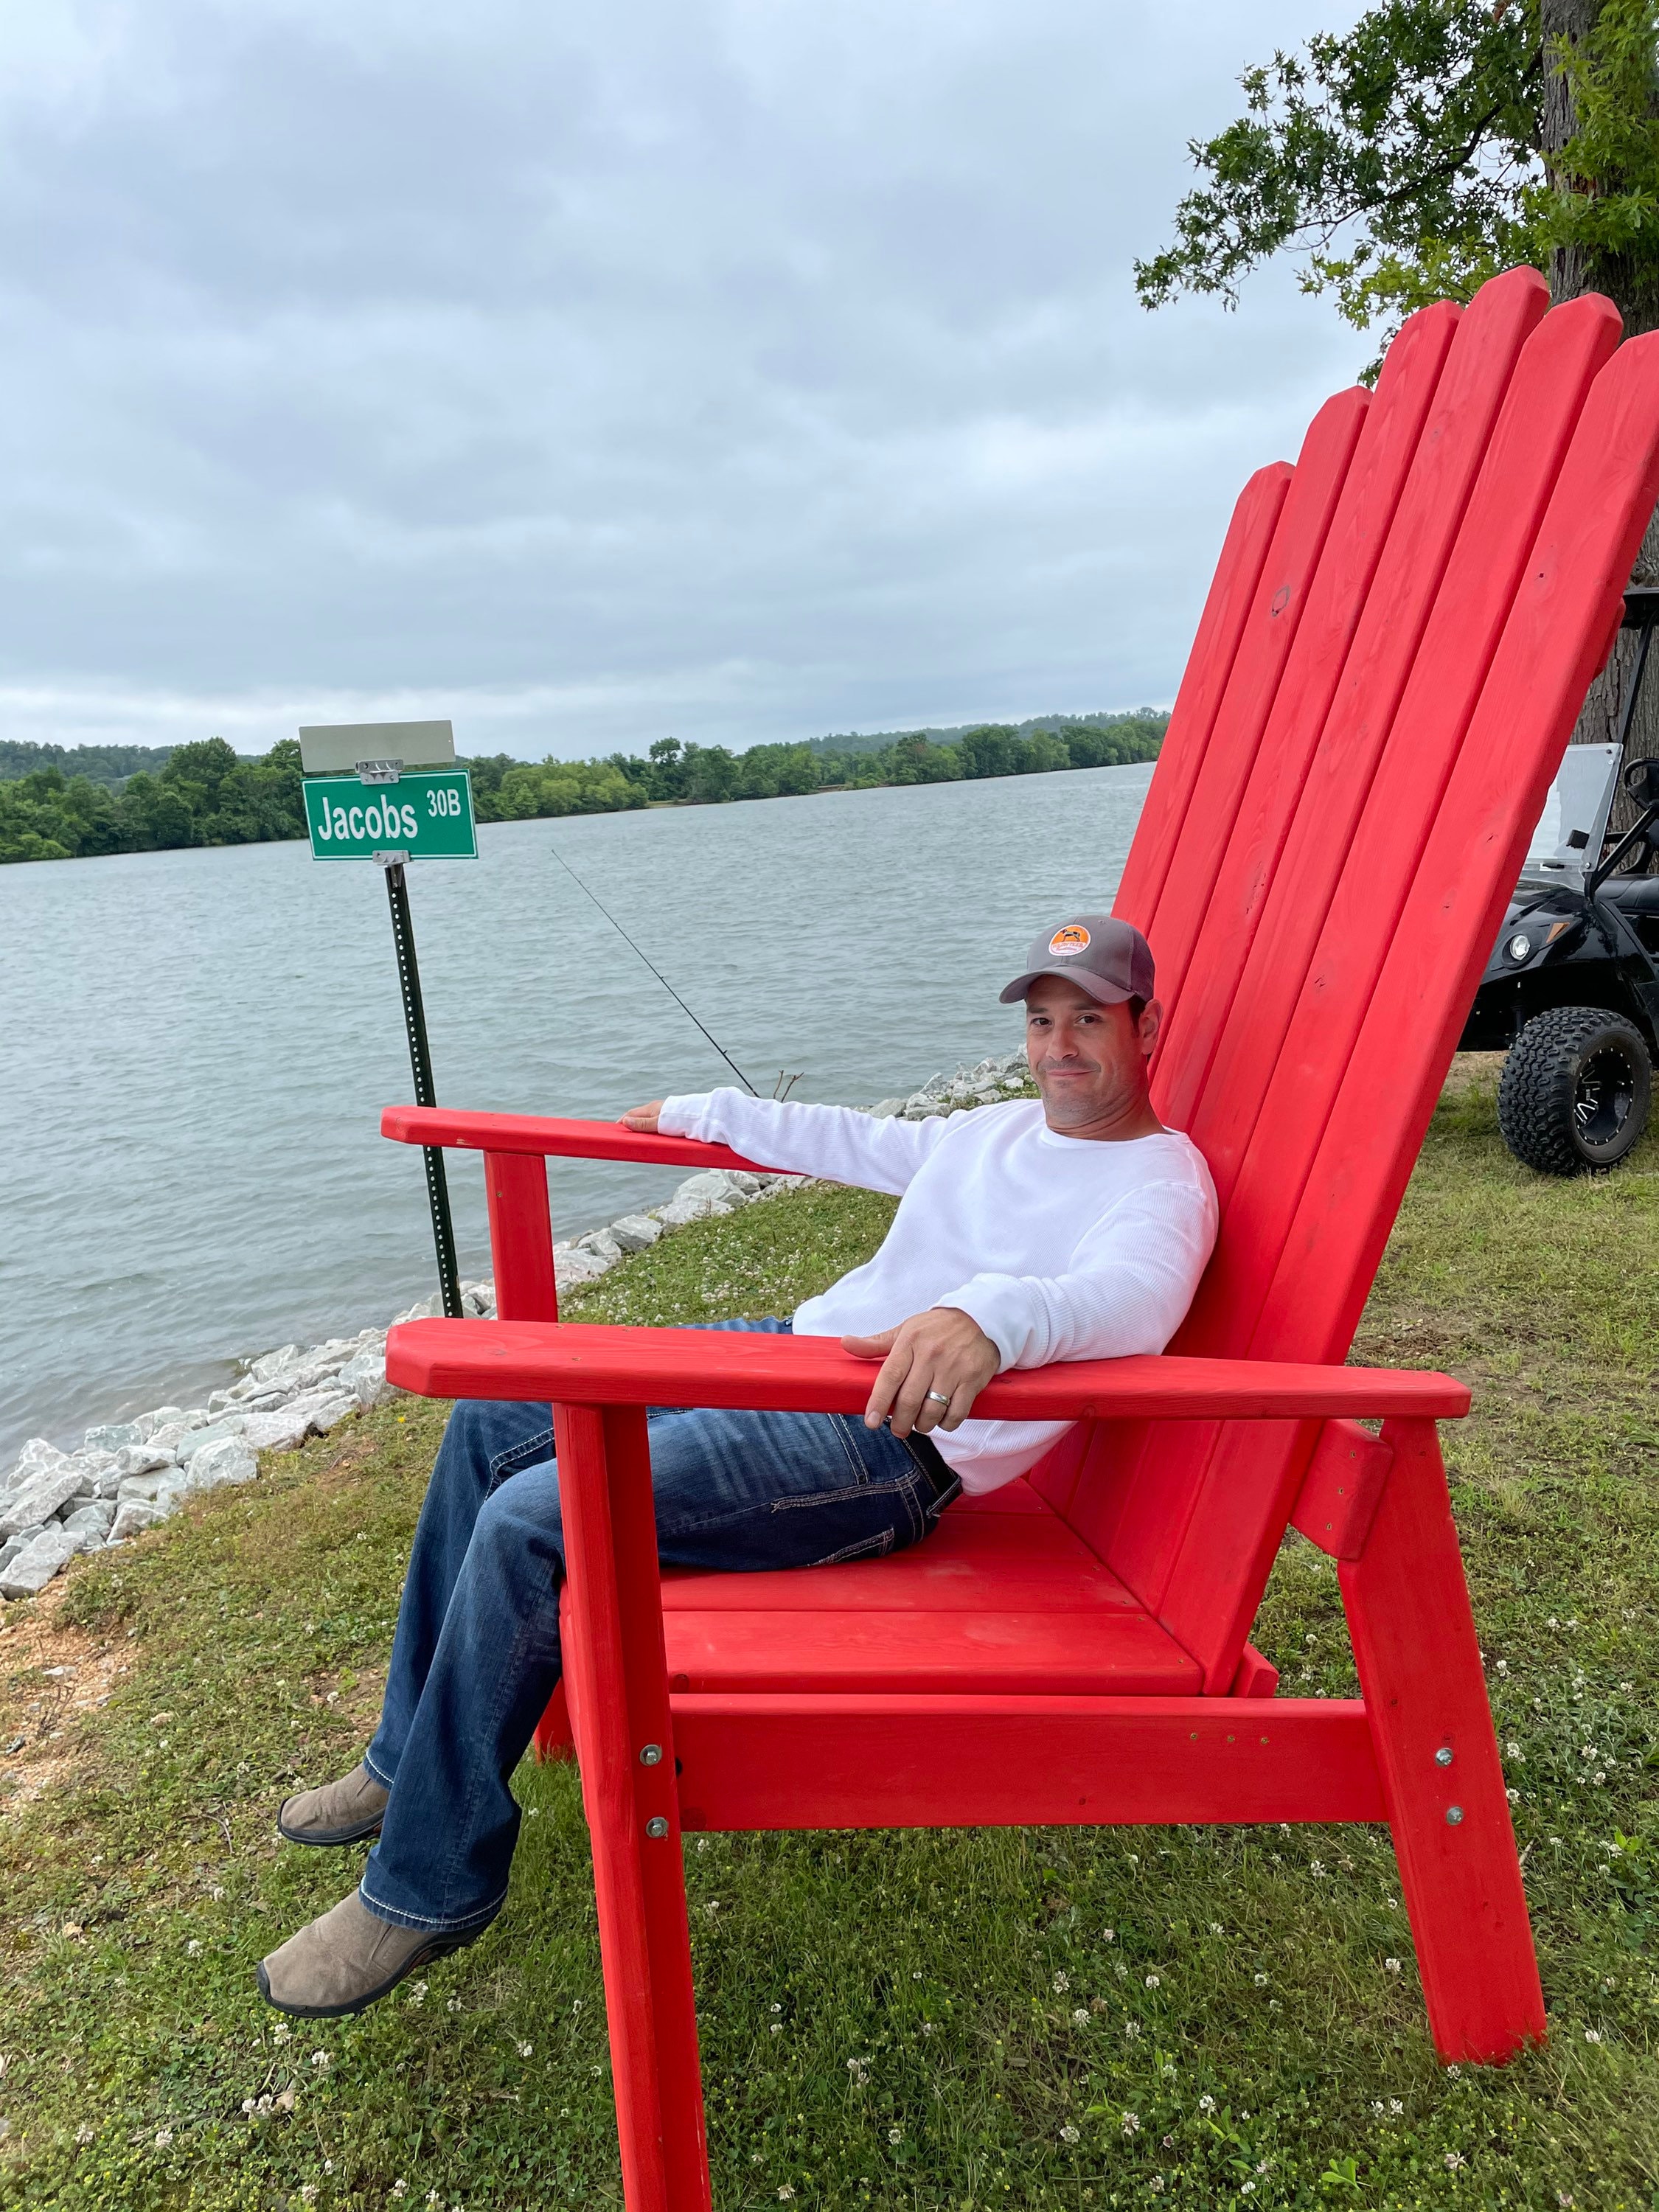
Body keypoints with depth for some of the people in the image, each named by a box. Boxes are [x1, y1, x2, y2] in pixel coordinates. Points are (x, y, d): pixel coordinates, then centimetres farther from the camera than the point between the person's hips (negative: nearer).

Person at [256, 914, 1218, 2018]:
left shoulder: (1162, 1181, -9)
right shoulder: (1003, 1127, 17)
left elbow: (1131, 1297, -32)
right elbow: (863, 1142, 31)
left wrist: (988, 1317, -53)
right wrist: (706, 1114, 37)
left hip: (892, 1442, -10)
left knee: (531, 1522, -22)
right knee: (491, 1419, 8)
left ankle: (431, 1885, 1)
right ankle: (411, 1759, 22)